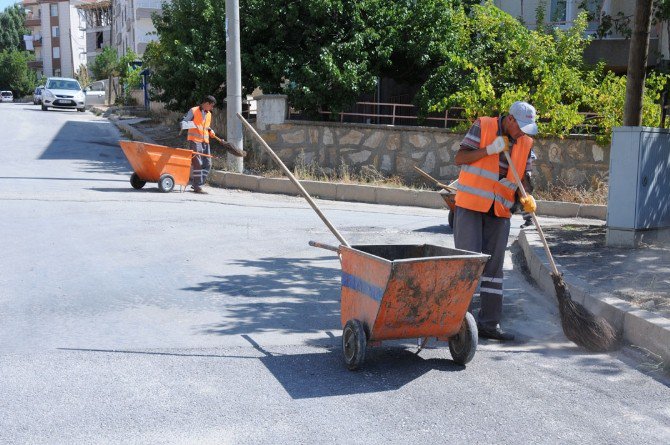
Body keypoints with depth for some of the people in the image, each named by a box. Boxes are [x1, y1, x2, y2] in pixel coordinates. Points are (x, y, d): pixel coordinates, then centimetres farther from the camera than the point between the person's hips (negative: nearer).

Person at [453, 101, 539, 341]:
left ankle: (489, 323, 11)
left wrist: (526, 199, -9)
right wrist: (490, 149, -18)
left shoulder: (526, 143, 7)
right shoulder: (483, 127, -5)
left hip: (499, 212, 5)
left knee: (494, 265, 6)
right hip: (471, 205, -5)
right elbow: (460, 158, -8)